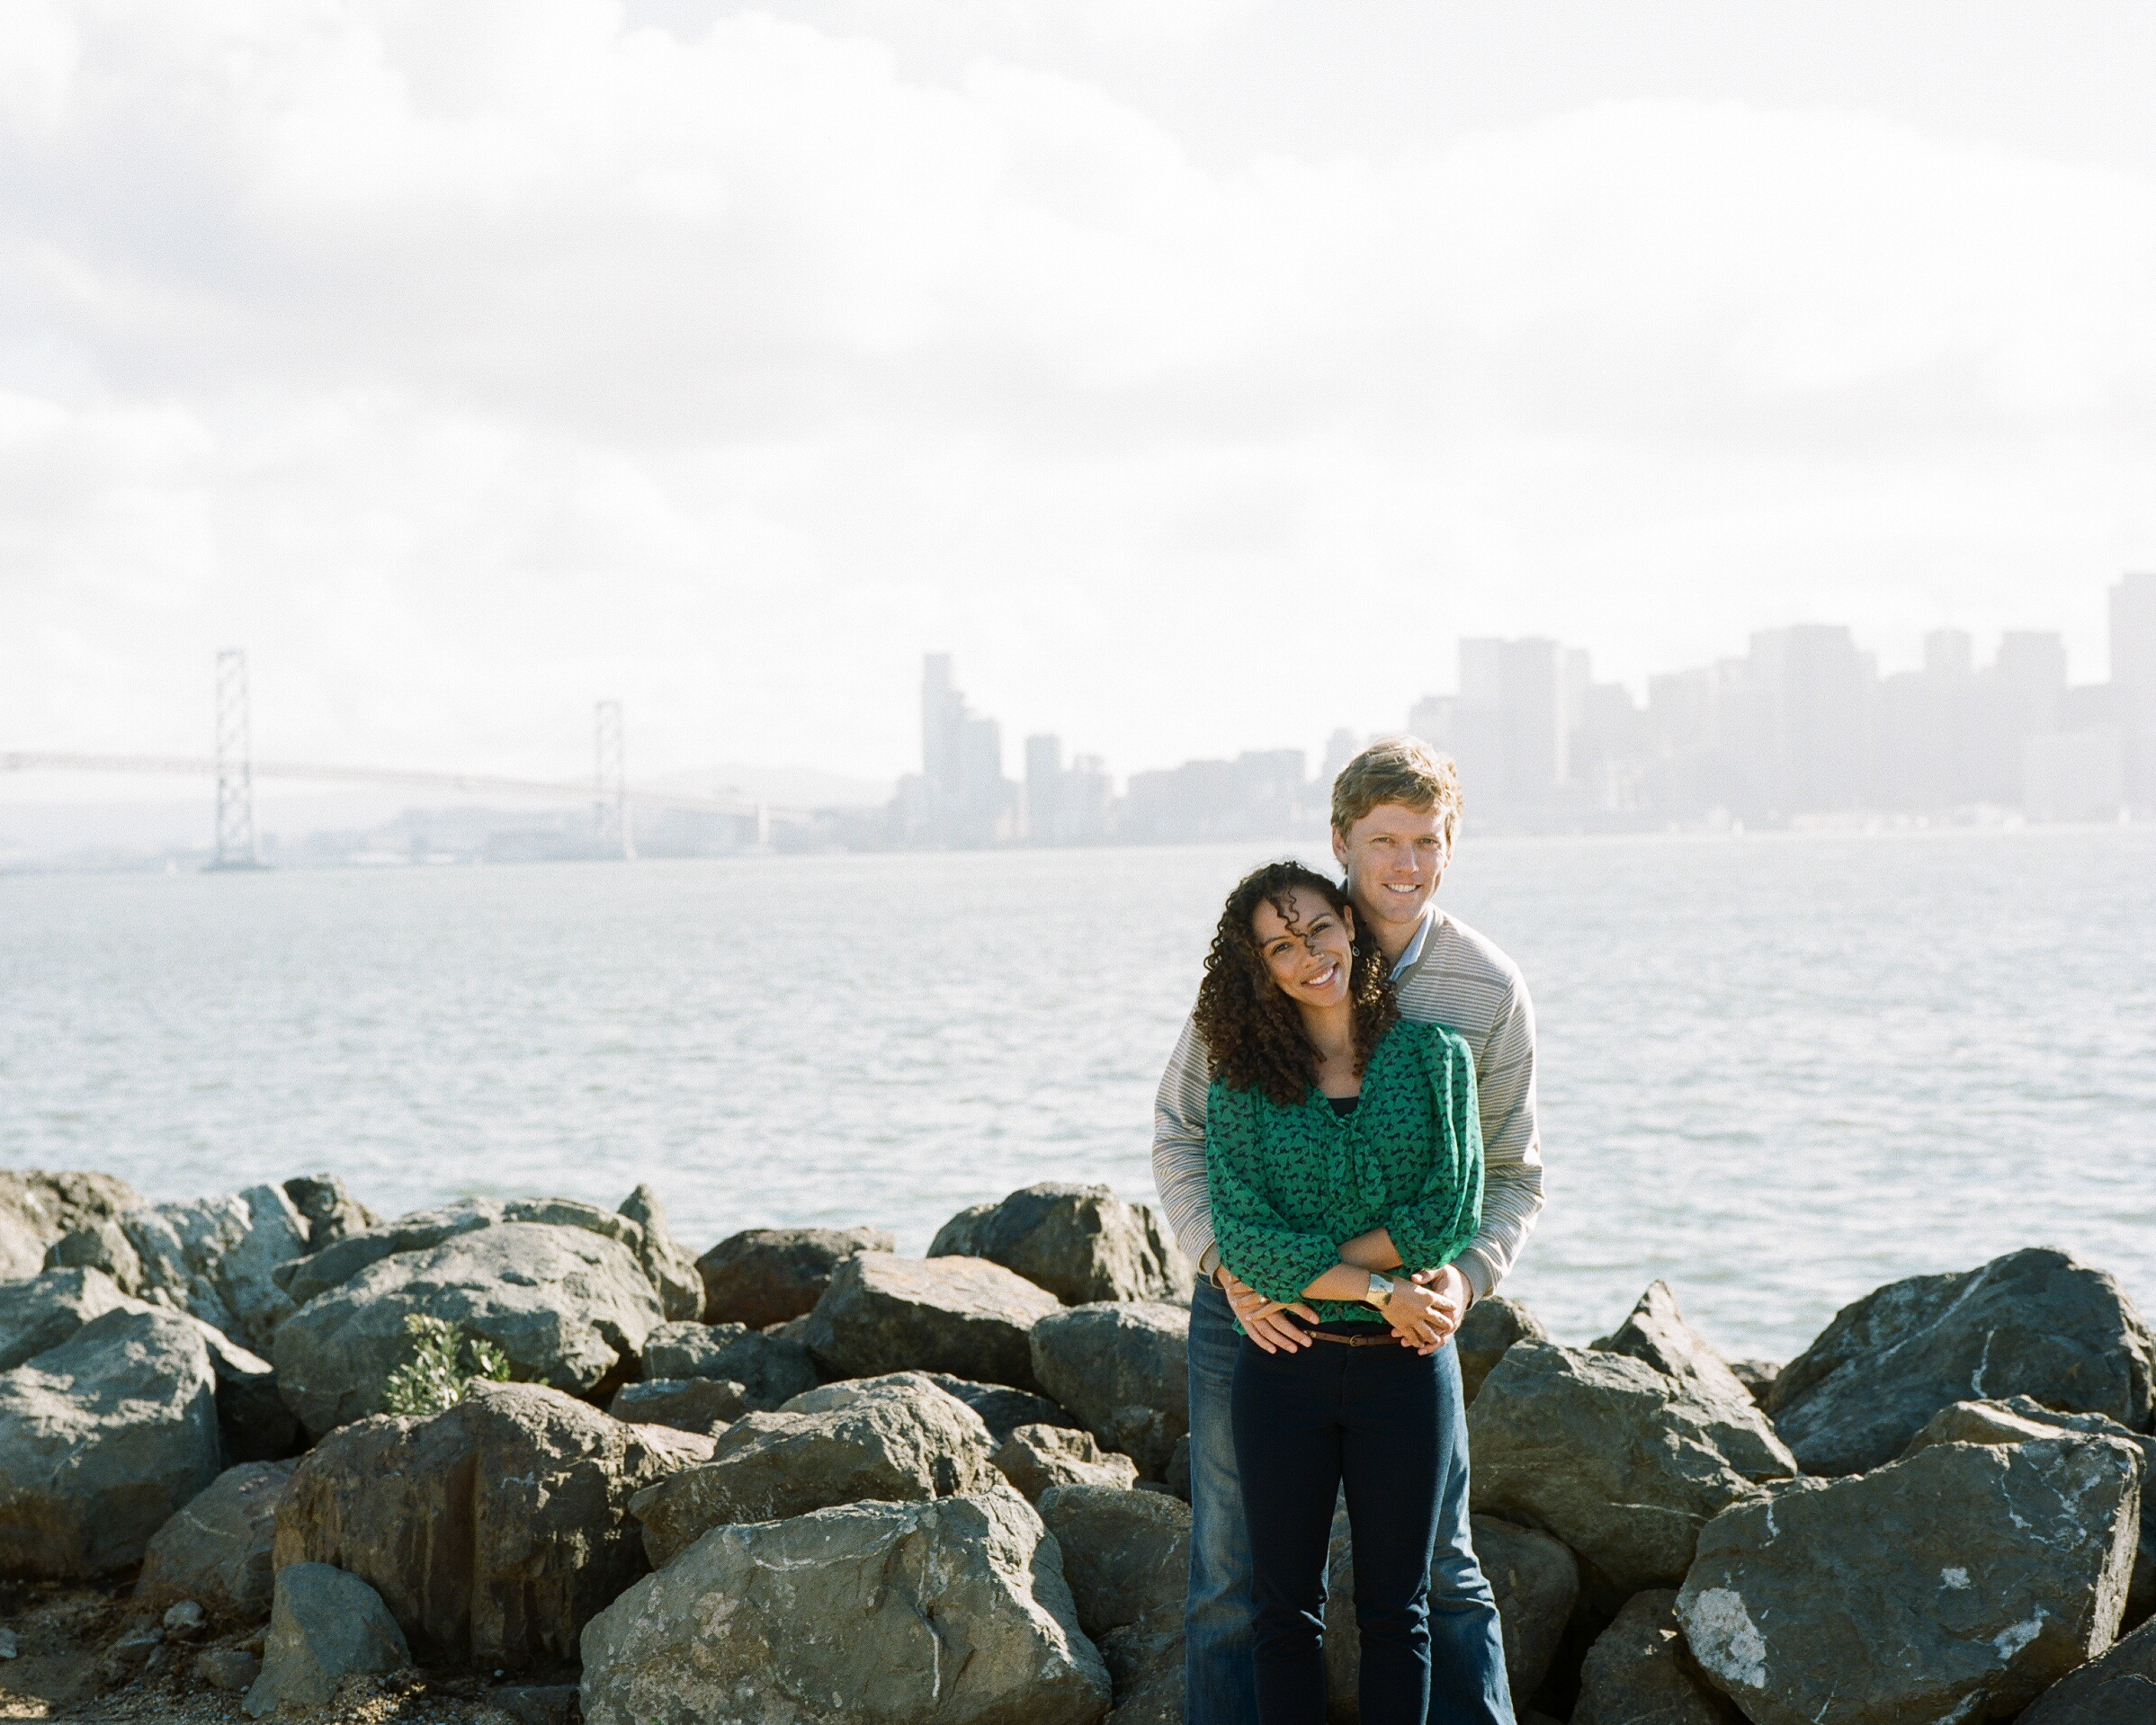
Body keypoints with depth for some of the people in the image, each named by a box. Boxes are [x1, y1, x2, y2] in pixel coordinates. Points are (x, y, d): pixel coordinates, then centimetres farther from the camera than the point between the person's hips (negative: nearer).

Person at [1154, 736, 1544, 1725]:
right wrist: (1229, 1267, -18)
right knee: (1234, 1576, 6)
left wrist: (1468, 1275, -17)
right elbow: (1179, 1133, -3)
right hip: (1253, 1305, 0)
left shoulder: (1490, 992, -5)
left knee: (1438, 1569, 7)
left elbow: (1514, 1172, 3)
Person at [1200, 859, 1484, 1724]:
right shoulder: (1243, 1079, -2)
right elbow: (1242, 1239, -11)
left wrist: (1310, 1267, -12)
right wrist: (1378, 1290, -16)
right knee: (1285, 1609, 9)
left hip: (1402, 1367, 0)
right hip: (1283, 1369, 0)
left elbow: (1449, 1217, -9)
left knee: (1396, 1612, 9)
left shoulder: (1434, 1056, -1)